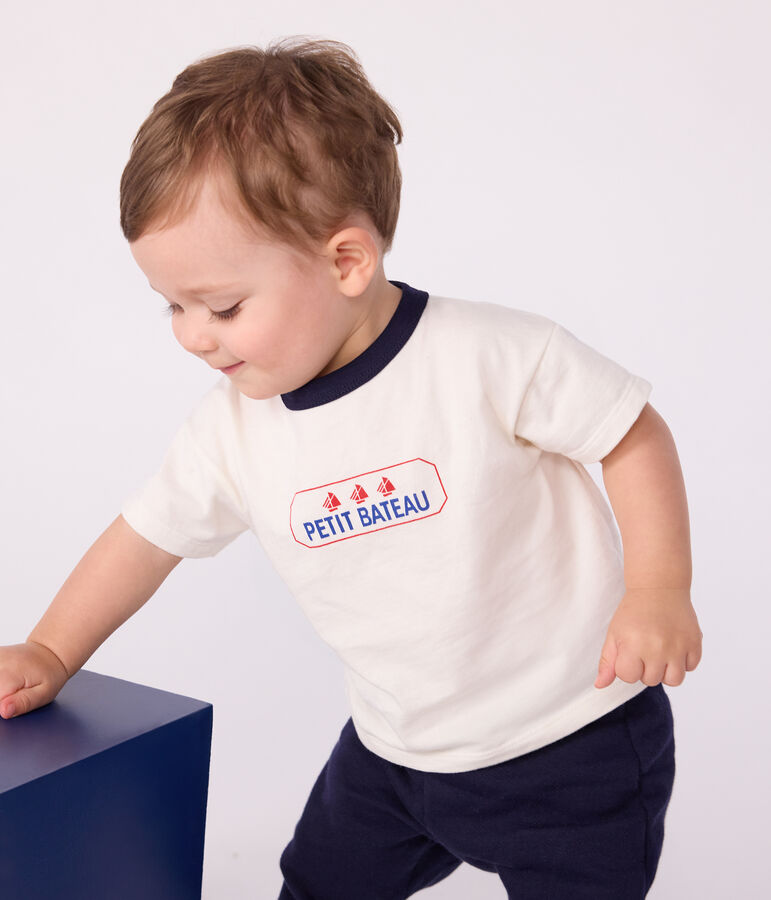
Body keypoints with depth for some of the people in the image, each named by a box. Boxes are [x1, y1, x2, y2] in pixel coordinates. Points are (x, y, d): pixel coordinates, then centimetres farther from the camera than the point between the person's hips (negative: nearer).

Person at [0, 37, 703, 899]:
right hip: (393, 753, 5)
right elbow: (150, 534, 6)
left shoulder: (493, 357, -23)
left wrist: (659, 589, -22)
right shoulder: (233, 429, -8)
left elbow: (634, 435, -13)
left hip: (572, 742, -4)